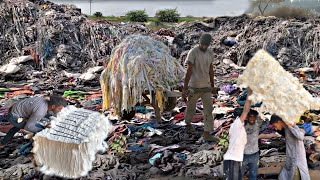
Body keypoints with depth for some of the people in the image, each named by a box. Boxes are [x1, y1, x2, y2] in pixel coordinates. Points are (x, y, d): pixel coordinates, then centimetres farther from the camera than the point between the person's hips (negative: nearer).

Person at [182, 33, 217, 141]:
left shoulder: (210, 53, 6)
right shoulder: (193, 53, -13)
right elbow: (189, 71, -17)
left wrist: (212, 85, 19)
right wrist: (184, 88, -18)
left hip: (206, 86, 5)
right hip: (194, 86, -5)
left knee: (208, 109, -3)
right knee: (191, 107, 12)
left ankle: (207, 134, -3)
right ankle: (188, 124, 40)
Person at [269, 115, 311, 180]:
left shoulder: (292, 126, -19)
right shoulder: (286, 128, 6)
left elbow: (301, 137, -37)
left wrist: (289, 126, -28)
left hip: (297, 160, -9)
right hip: (291, 159, 9)